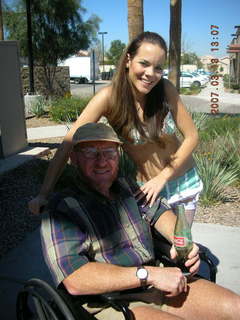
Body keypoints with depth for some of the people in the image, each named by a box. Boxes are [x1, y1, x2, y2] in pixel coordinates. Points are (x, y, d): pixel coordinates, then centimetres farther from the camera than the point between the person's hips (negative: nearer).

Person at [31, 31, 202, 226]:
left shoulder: (166, 89, -15)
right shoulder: (110, 97, -22)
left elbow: (192, 136, -9)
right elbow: (70, 143, -25)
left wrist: (162, 178, -16)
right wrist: (44, 194, -31)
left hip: (185, 180, 3)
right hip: (148, 186, -2)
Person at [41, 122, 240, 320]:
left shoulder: (125, 188, 8)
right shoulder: (62, 208, -13)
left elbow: (158, 211, 23)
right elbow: (74, 280, -23)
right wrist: (149, 274, -24)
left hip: (156, 285, 7)